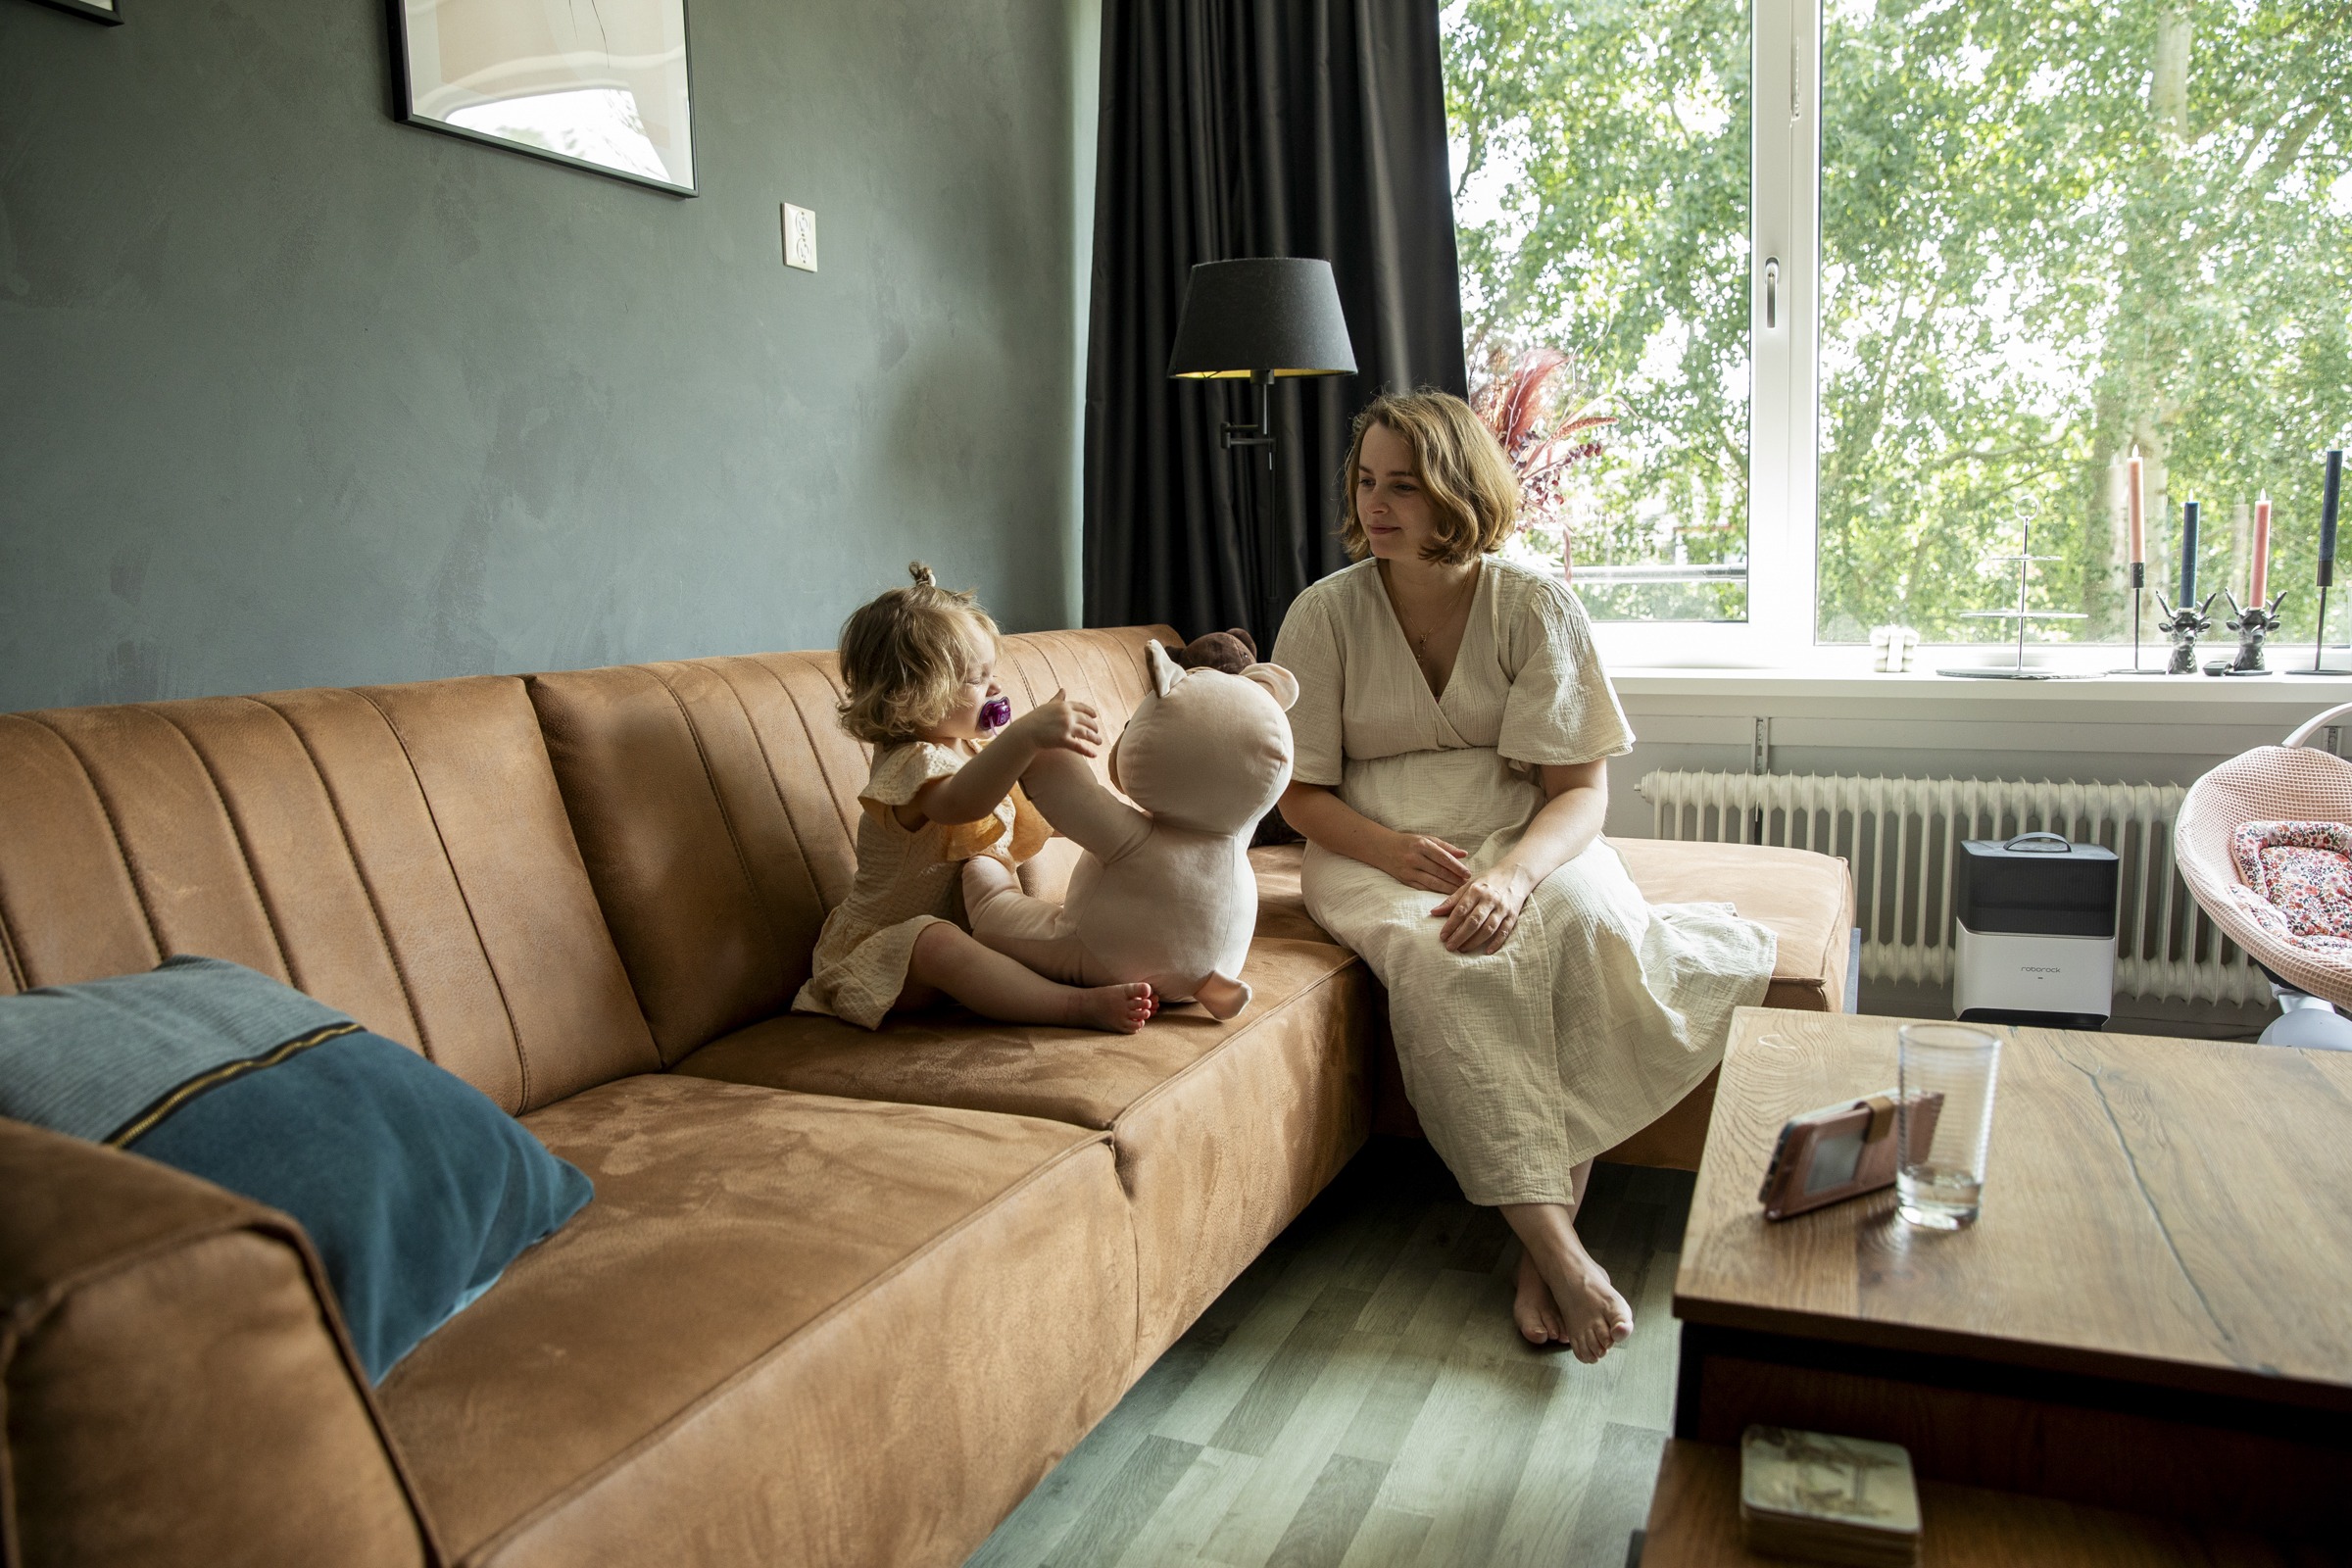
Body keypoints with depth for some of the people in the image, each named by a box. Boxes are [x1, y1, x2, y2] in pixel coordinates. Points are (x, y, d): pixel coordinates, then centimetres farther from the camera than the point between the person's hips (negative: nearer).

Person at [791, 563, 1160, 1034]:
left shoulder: (973, 751, 9)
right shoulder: (913, 763, -24)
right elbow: (958, 802, -50)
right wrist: (1025, 735, -64)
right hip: (886, 949, -12)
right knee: (939, 944, -39)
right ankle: (1080, 1006, -51)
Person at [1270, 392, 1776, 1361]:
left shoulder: (1536, 605, -2)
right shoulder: (1326, 613, 0)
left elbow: (1580, 788, -6)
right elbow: (1302, 792, 1)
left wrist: (1515, 874, -27)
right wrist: (1396, 851, -19)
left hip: (1523, 840, 1)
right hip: (1376, 855, 0)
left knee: (1590, 926, -33)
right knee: (1447, 961, -34)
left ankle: (1546, 1240, -28)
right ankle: (1560, 1252, -34)